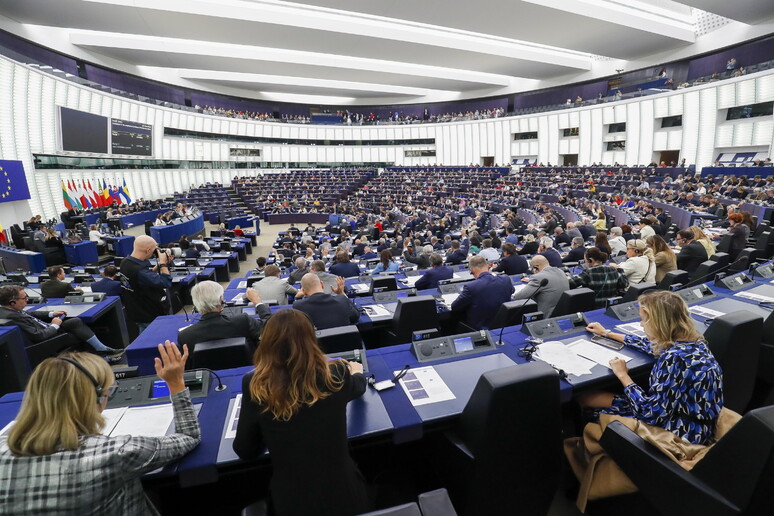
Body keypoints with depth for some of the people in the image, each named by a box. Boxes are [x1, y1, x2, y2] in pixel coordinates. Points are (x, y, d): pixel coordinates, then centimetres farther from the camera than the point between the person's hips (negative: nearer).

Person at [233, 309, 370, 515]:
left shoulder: (255, 385, -17)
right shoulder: (336, 374, -15)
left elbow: (244, 451, -3)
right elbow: (359, 387, 11)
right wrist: (357, 373, 33)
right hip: (343, 493, 0)